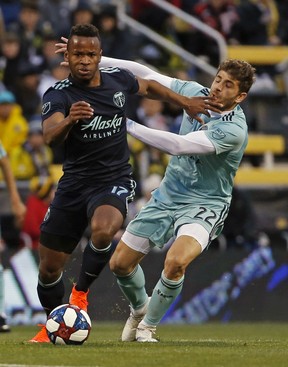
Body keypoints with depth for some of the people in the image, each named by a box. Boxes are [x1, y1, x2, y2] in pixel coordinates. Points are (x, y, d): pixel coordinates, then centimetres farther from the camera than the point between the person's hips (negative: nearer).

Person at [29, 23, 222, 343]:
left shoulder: (118, 79, -2)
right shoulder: (58, 94, -11)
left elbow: (148, 86, 23)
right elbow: (50, 135, -32)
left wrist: (185, 102, 18)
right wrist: (69, 119, -52)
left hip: (114, 181, 0)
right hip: (73, 182, 0)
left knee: (103, 231, -35)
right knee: (49, 268, 5)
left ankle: (81, 293, -10)